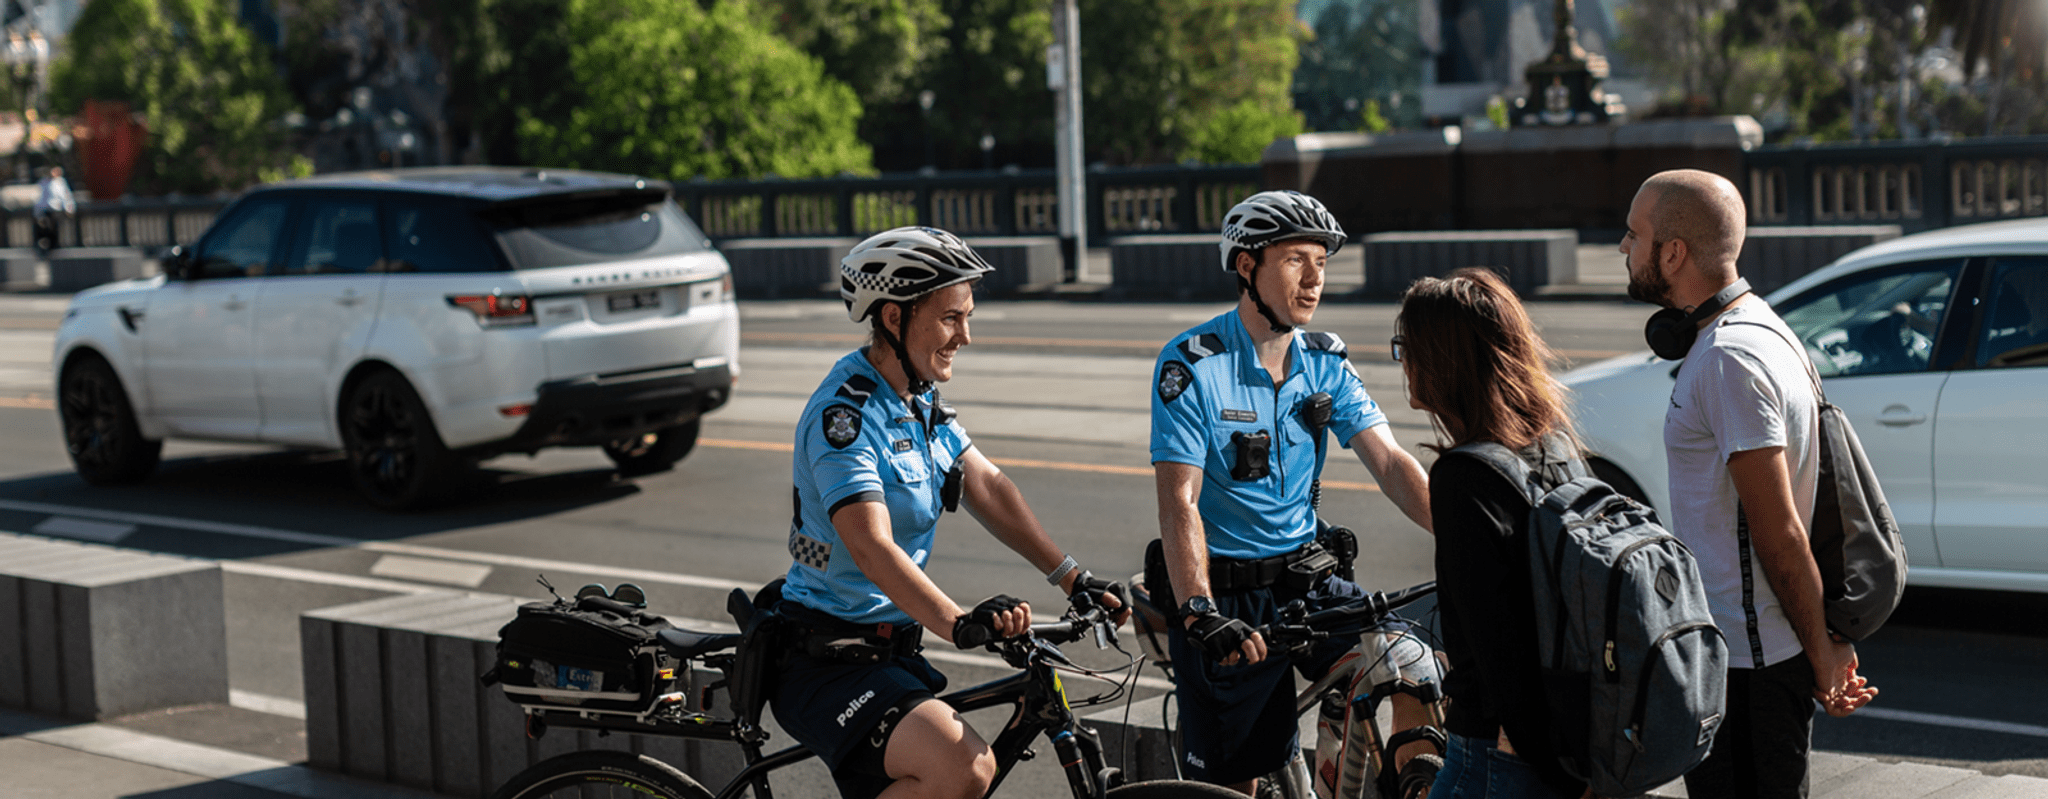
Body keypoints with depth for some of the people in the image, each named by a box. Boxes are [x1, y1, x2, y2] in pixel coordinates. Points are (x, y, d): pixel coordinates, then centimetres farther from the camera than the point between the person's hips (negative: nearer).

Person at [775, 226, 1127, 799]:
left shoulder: (920, 400, 10)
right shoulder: (844, 413, -21)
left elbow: (987, 487, 7)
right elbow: (872, 547, -32)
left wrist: (1074, 579, -3)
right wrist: (960, 623, -45)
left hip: (890, 650, 10)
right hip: (825, 664, -10)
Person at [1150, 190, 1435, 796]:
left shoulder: (1325, 364, 3)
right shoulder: (1192, 365, -13)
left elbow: (1392, 466, -4)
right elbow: (1179, 502, -19)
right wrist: (1200, 614, -32)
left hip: (1304, 580, 4)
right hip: (1226, 595, -4)